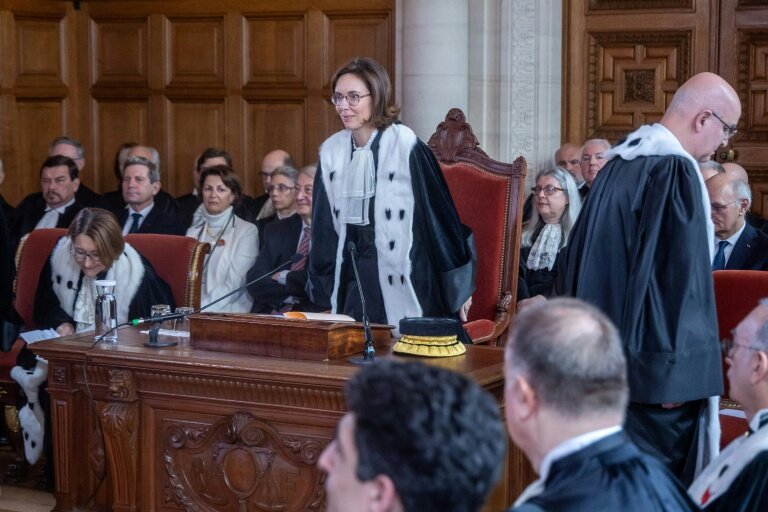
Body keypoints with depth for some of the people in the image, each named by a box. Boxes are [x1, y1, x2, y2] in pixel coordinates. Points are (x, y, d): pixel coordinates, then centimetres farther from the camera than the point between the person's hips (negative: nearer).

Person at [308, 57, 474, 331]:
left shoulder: (405, 146, -11)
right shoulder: (332, 151, 3)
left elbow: (439, 214, -7)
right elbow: (325, 227, 11)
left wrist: (458, 288, -3)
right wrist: (324, 294, 13)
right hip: (351, 287, 4)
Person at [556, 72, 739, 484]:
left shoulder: (619, 162, 11)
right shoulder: (676, 171, -17)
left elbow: (581, 260, 17)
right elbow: (680, 276, -21)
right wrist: (679, 368, -19)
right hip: (646, 363, -9)